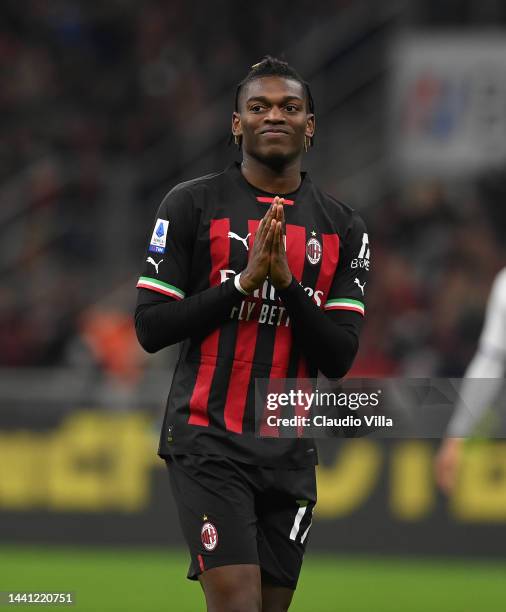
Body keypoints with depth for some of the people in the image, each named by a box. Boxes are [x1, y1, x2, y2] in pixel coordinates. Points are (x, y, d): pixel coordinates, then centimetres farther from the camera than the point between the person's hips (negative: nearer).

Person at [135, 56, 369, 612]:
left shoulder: (343, 229, 9)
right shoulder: (192, 206, 1)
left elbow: (339, 358, 2)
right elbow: (150, 327, -5)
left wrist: (287, 281, -13)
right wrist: (244, 280, -14)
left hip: (290, 455, 4)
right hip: (208, 440, -4)